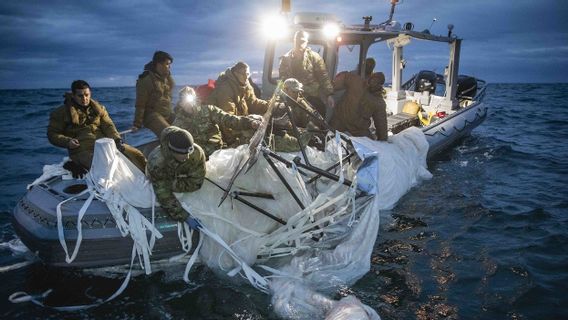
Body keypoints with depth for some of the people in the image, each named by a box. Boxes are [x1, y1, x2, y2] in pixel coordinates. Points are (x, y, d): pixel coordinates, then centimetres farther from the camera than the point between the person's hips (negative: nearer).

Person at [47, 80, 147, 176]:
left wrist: (117, 139, -12)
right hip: (82, 150, -4)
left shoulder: (99, 108, 17)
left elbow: (108, 126, 8)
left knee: (136, 155, -10)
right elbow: (52, 134, 8)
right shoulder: (61, 112, 8)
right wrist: (67, 141, -12)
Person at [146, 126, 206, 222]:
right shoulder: (156, 162, -48)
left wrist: (172, 185, -34)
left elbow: (195, 183, -31)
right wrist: (185, 217, -47)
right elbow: (164, 196, -43)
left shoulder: (197, 153, -44)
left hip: (180, 176, 2)